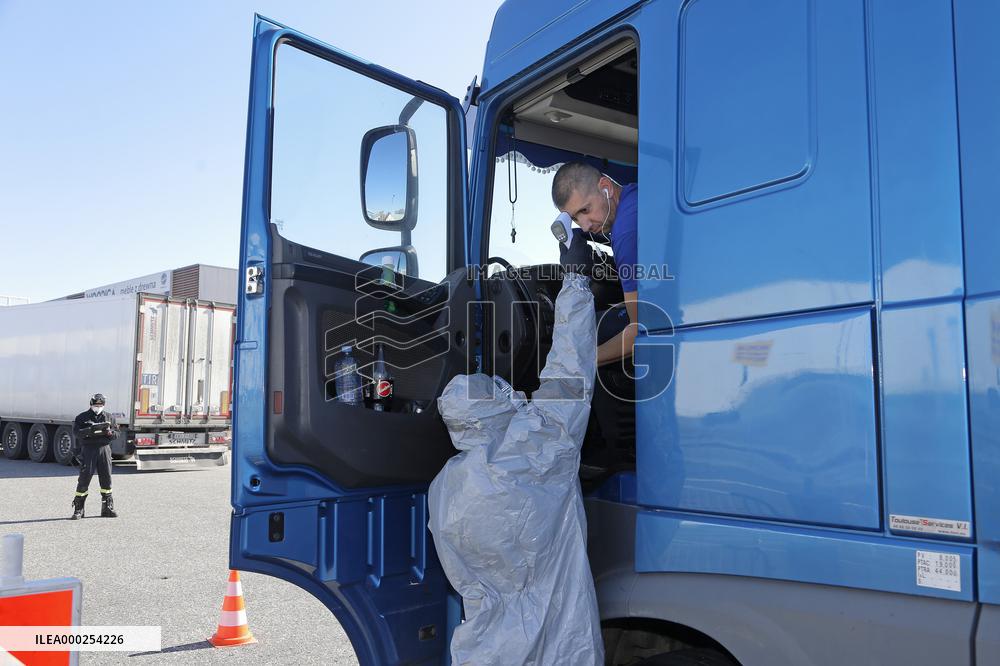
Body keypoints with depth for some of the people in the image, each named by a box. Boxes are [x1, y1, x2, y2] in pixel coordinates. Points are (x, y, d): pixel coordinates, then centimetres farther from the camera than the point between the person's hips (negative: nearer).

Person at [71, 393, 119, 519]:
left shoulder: (109, 417, 13)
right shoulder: (82, 417, 5)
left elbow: (116, 433, 8)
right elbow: (76, 432, -8)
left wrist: (110, 432, -14)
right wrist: (88, 431, -25)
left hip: (104, 449, 3)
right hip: (88, 450, -3)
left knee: (106, 478, 4)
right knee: (84, 478, -3)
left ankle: (107, 508, 12)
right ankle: (78, 509, 4)